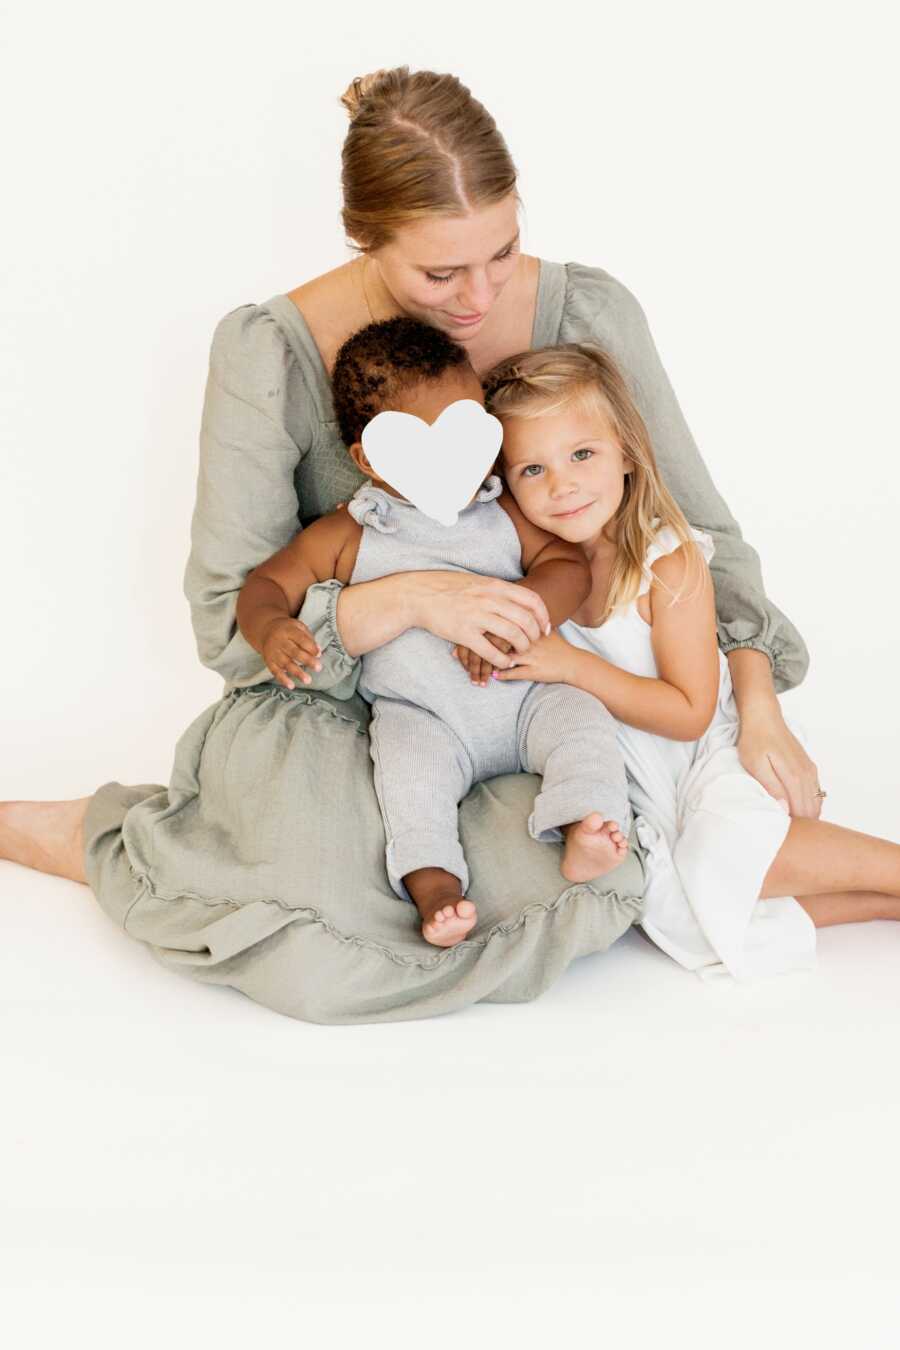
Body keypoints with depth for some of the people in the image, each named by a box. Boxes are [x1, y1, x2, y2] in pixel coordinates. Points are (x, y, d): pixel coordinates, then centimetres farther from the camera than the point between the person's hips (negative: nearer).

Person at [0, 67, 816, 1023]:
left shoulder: (584, 315, -10)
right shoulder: (271, 352, -17)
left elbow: (696, 525, 1)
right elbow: (227, 623, -15)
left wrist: (759, 706, -9)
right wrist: (409, 599, -29)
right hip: (322, 709, -3)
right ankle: (105, 837, -1)